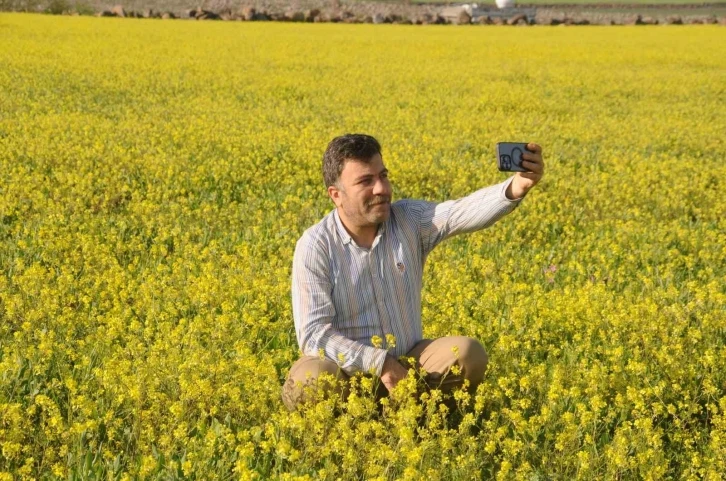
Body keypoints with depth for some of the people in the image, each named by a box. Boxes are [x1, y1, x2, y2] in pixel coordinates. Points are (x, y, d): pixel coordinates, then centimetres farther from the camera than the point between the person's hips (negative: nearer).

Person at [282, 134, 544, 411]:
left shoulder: (410, 221, -4)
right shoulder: (314, 247, -12)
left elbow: (463, 212, -23)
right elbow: (314, 334, -17)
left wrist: (517, 186, -42)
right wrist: (379, 363, -25)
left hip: (409, 360, 4)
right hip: (349, 370, -4)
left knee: (468, 354, -23)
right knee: (309, 379, -36)